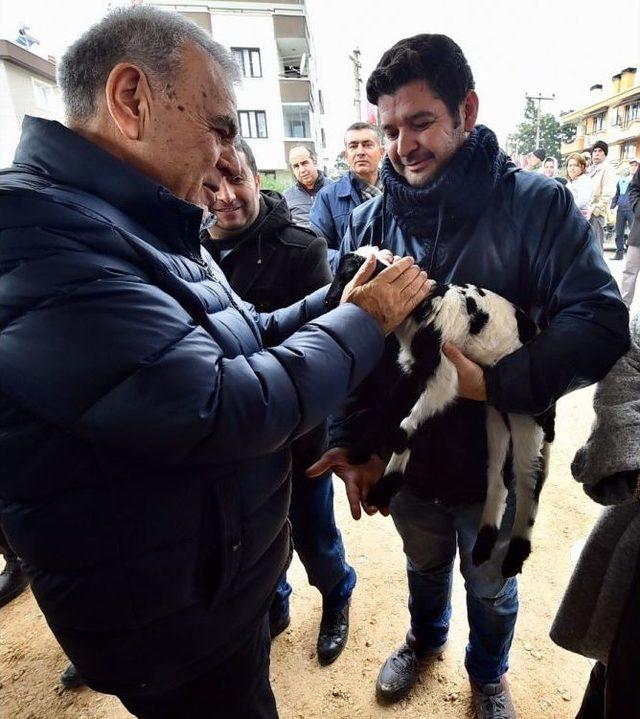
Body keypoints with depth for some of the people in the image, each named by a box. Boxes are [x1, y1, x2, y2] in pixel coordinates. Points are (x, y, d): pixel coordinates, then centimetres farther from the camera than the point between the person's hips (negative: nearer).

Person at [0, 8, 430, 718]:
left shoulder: (140, 232, 5)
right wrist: (368, 318, -20)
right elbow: (224, 409, -34)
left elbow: (238, 341, 9)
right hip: (172, 622, -8)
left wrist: (337, 301, -3)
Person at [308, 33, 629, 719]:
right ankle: (424, 640, 62)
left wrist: (492, 382, -32)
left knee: (491, 587, 24)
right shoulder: (370, 220, -6)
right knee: (424, 567, 29)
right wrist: (350, 441, -15)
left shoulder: (538, 204, -15)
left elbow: (600, 322, -21)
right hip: (405, 459, 3)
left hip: (497, 463, -2)